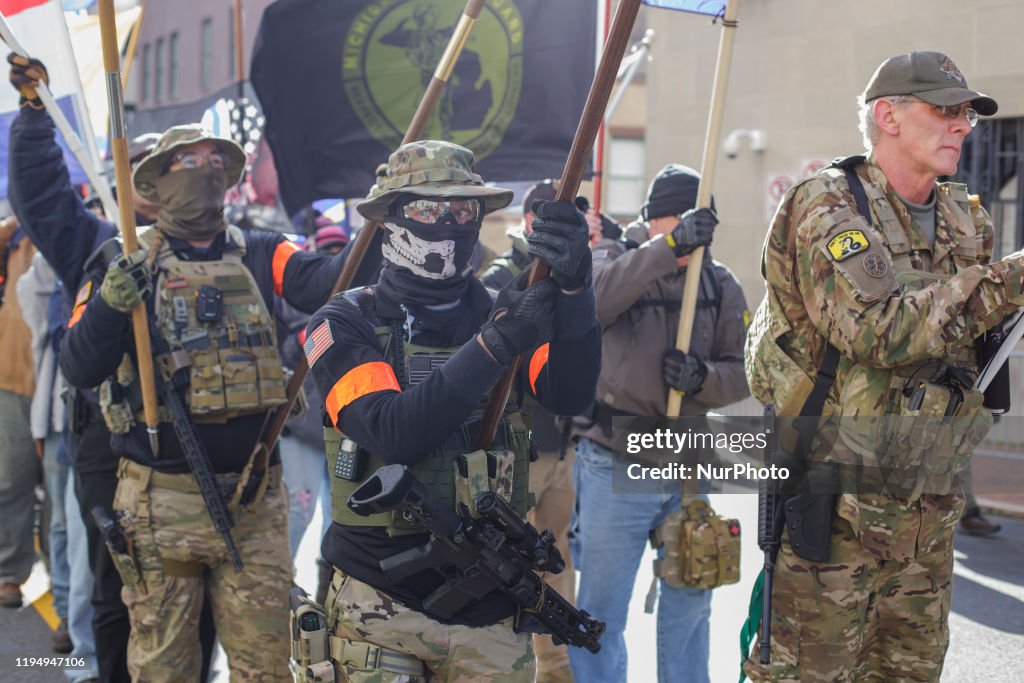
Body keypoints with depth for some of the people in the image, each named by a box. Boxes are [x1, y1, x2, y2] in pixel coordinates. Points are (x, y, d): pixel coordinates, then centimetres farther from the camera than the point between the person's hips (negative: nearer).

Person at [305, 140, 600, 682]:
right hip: (380, 604, -2)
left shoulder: (502, 312, 3)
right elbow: (393, 433, -22)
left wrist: (573, 287, -30)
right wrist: (492, 345, -29)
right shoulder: (345, 326, -6)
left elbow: (570, 395, -15)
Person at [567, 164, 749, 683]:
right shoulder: (611, 257, -3)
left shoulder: (721, 284, 7)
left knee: (689, 609, 17)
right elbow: (592, 296, -28)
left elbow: (742, 372, 3)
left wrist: (703, 378, -20)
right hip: (614, 468, -4)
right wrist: (671, 246, -38)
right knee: (601, 613, 3)